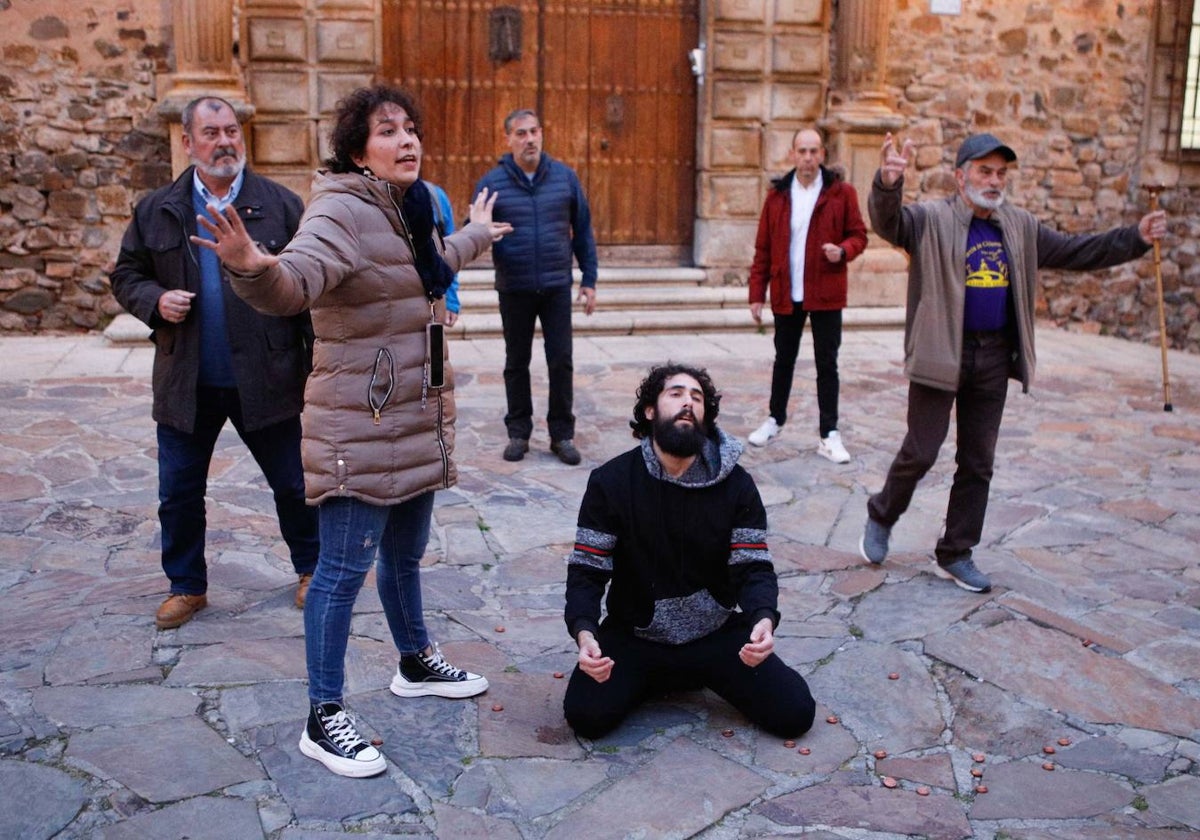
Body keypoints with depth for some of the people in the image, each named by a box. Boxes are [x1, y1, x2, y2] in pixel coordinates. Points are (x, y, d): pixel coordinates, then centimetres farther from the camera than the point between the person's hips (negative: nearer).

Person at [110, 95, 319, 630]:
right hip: (186, 383, 2)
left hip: (266, 381, -2)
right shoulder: (157, 211, 5)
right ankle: (186, 586, 30)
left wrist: (317, 360, -5)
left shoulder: (281, 205, -1)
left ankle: (310, 568, 32)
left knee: (292, 484, 9)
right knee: (178, 493, 11)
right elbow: (126, 275, 13)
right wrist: (154, 301, -9)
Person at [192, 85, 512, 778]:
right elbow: (296, 281, -35)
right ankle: (323, 719, 8)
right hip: (361, 426, -9)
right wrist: (252, 267, -56)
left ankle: (417, 663, 42)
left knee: (406, 551, 23)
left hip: (419, 420, 9)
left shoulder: (408, 209, 11)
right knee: (345, 566, -3)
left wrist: (477, 235, 49)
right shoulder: (343, 211, -17)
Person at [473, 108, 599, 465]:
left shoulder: (565, 176, 1)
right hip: (514, 289, 0)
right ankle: (518, 432, 24)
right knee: (517, 363, 11)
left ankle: (562, 435, 15)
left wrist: (589, 280, 5)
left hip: (557, 287, 0)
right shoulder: (491, 183, -3)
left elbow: (582, 230, 7)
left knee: (561, 362, 3)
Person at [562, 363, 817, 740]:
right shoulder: (611, 481, -8)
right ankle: (654, 678, 9)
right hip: (634, 636, -1)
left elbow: (754, 568, -9)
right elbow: (586, 570, -9)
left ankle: (702, 675, 15)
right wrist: (585, 634, -28)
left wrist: (763, 620, -32)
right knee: (588, 715, -24)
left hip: (717, 634, 1)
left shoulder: (736, 485, -6)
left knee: (794, 713, -12)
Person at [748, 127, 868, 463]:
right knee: (784, 360, 15)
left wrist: (843, 250, -21)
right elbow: (763, 249, 4)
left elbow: (859, 235, 2)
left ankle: (829, 434, 10)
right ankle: (775, 419, 33)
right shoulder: (777, 195, 3)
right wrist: (757, 294, 1)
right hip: (786, 294, 2)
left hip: (825, 294, -2)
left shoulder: (841, 192, -3)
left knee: (826, 364, 3)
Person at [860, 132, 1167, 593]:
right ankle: (881, 517, 27)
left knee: (978, 461, 11)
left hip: (994, 359, 6)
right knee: (920, 453, -1)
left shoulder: (1021, 227, 10)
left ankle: (955, 555, 23)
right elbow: (888, 222, -27)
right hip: (940, 355, -6)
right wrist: (888, 184, -48)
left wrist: (1135, 237, 7)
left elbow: (1076, 251, 16)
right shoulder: (931, 220, -9)